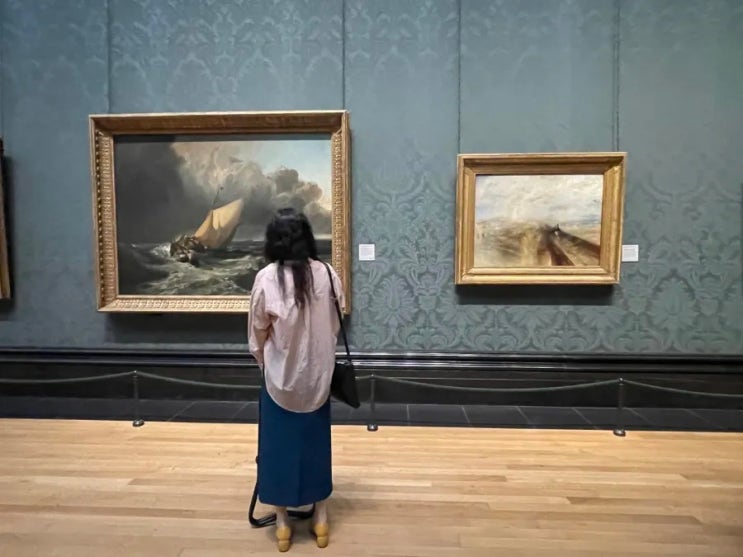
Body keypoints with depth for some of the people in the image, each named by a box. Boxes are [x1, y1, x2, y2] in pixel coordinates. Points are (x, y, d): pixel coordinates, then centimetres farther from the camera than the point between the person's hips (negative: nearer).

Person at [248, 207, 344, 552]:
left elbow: (258, 334, -5)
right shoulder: (328, 275, -8)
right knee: (316, 443, 17)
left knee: (279, 445, 15)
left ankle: (283, 524, 29)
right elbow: (335, 328, 1)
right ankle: (321, 518, 31)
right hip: (318, 376, 2)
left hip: (280, 376, -2)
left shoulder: (266, 278, -14)